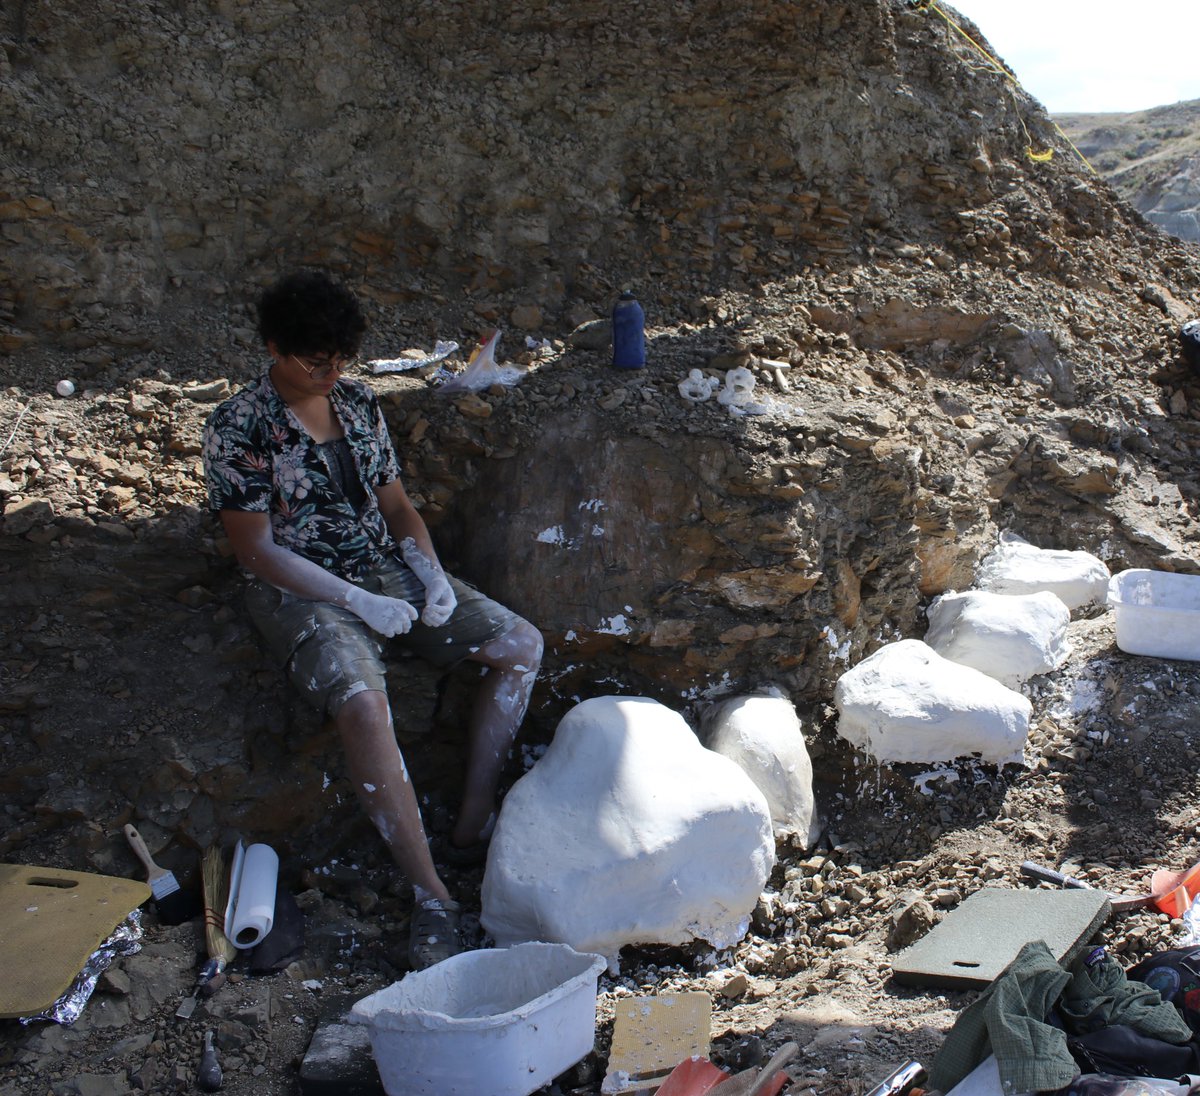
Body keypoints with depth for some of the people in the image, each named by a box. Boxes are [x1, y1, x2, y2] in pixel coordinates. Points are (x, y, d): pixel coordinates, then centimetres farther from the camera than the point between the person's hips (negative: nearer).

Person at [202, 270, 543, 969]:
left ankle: (474, 826, -7)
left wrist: (431, 572, -4)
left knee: (522, 644, -10)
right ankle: (431, 895, -28)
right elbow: (257, 550, -13)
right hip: (302, 592, -6)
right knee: (362, 702, -36)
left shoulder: (359, 402, 8)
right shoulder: (239, 429, -11)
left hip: (388, 569, 7)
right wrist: (359, 602, -19)